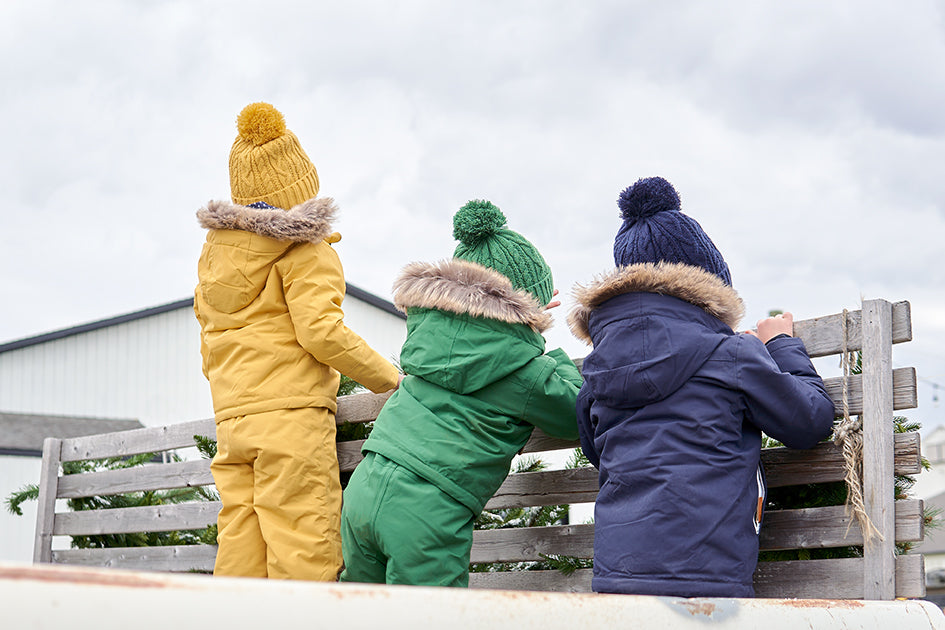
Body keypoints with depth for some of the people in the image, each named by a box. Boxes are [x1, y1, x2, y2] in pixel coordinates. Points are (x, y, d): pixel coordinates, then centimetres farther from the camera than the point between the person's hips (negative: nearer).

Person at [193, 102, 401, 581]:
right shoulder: (302, 246, -1)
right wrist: (390, 378, -2)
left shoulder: (214, 252, 21)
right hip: (291, 415, -7)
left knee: (239, 551, 2)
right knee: (305, 556, -9)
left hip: (231, 418, 7)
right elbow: (321, 332, -12)